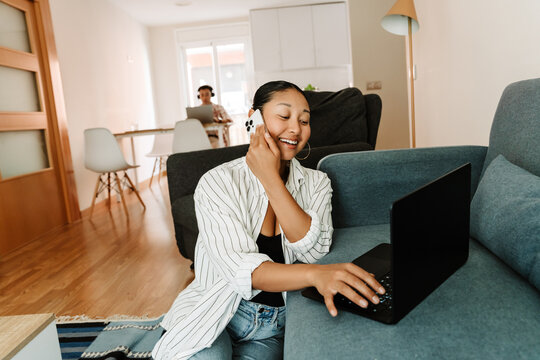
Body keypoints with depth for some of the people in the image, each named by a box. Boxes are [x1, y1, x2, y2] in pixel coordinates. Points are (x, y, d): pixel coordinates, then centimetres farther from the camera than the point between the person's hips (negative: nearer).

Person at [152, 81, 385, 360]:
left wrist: (271, 179, -21)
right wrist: (314, 274, -42)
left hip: (274, 328, 2)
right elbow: (240, 267, -24)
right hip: (214, 317, -1)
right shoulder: (218, 183, -12)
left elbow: (314, 251, -16)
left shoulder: (316, 183, 1)